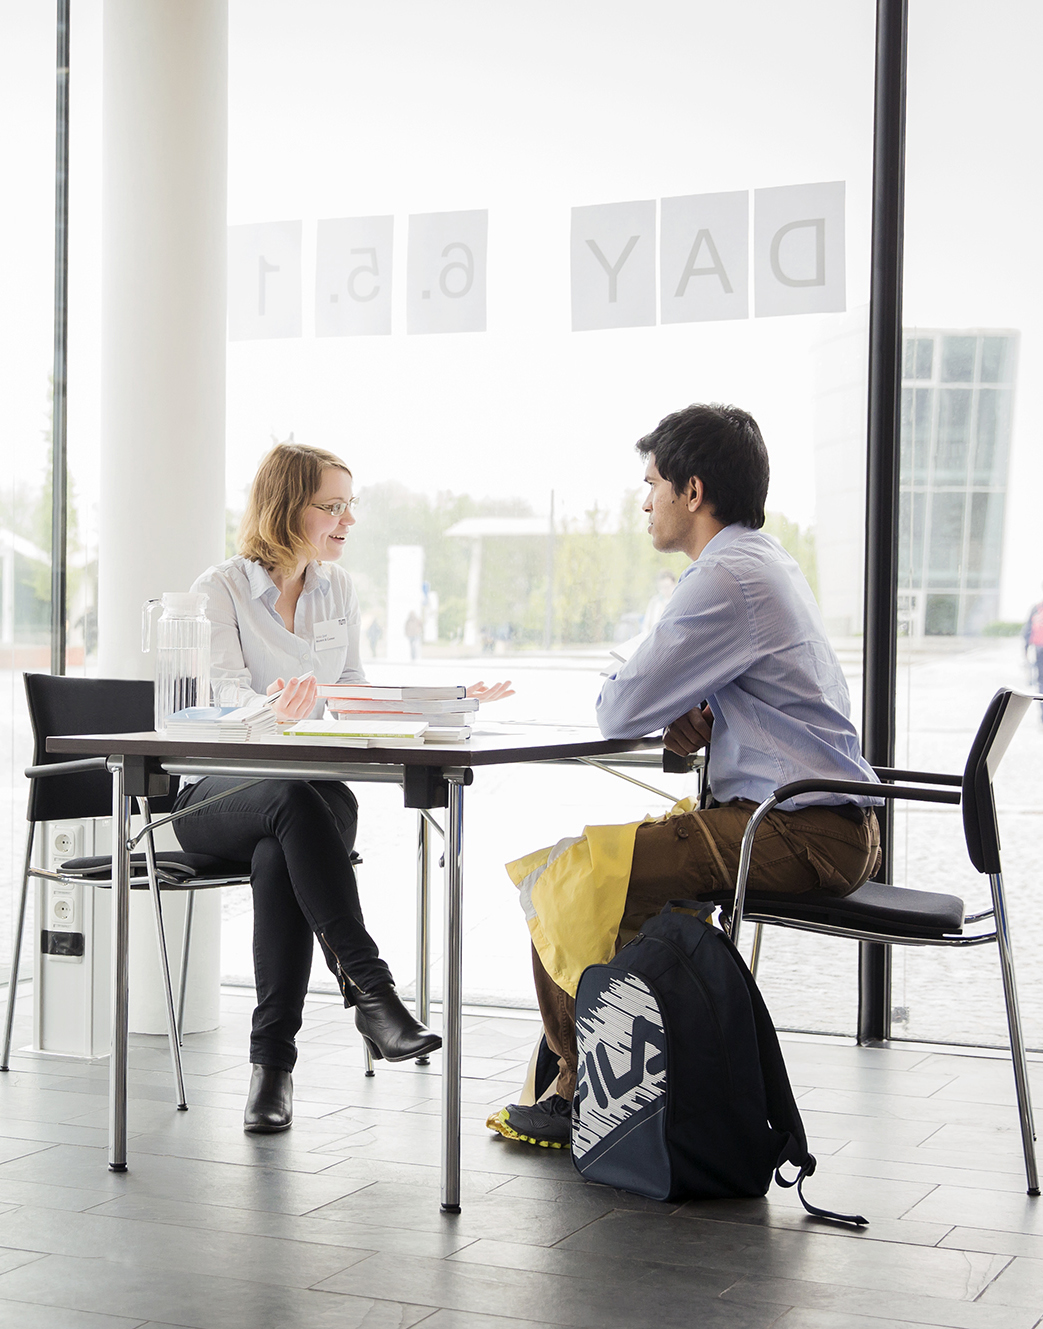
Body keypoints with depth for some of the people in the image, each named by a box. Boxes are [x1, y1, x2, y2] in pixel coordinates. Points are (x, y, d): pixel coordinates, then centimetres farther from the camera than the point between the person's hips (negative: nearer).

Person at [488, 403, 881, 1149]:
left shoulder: (729, 580, -17)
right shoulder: (768, 562, 16)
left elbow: (621, 714, -16)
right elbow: (696, 690, 24)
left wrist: (614, 687, 6)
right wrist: (685, 717, 2)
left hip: (801, 836, -11)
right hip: (838, 823, 11)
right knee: (633, 846, 23)